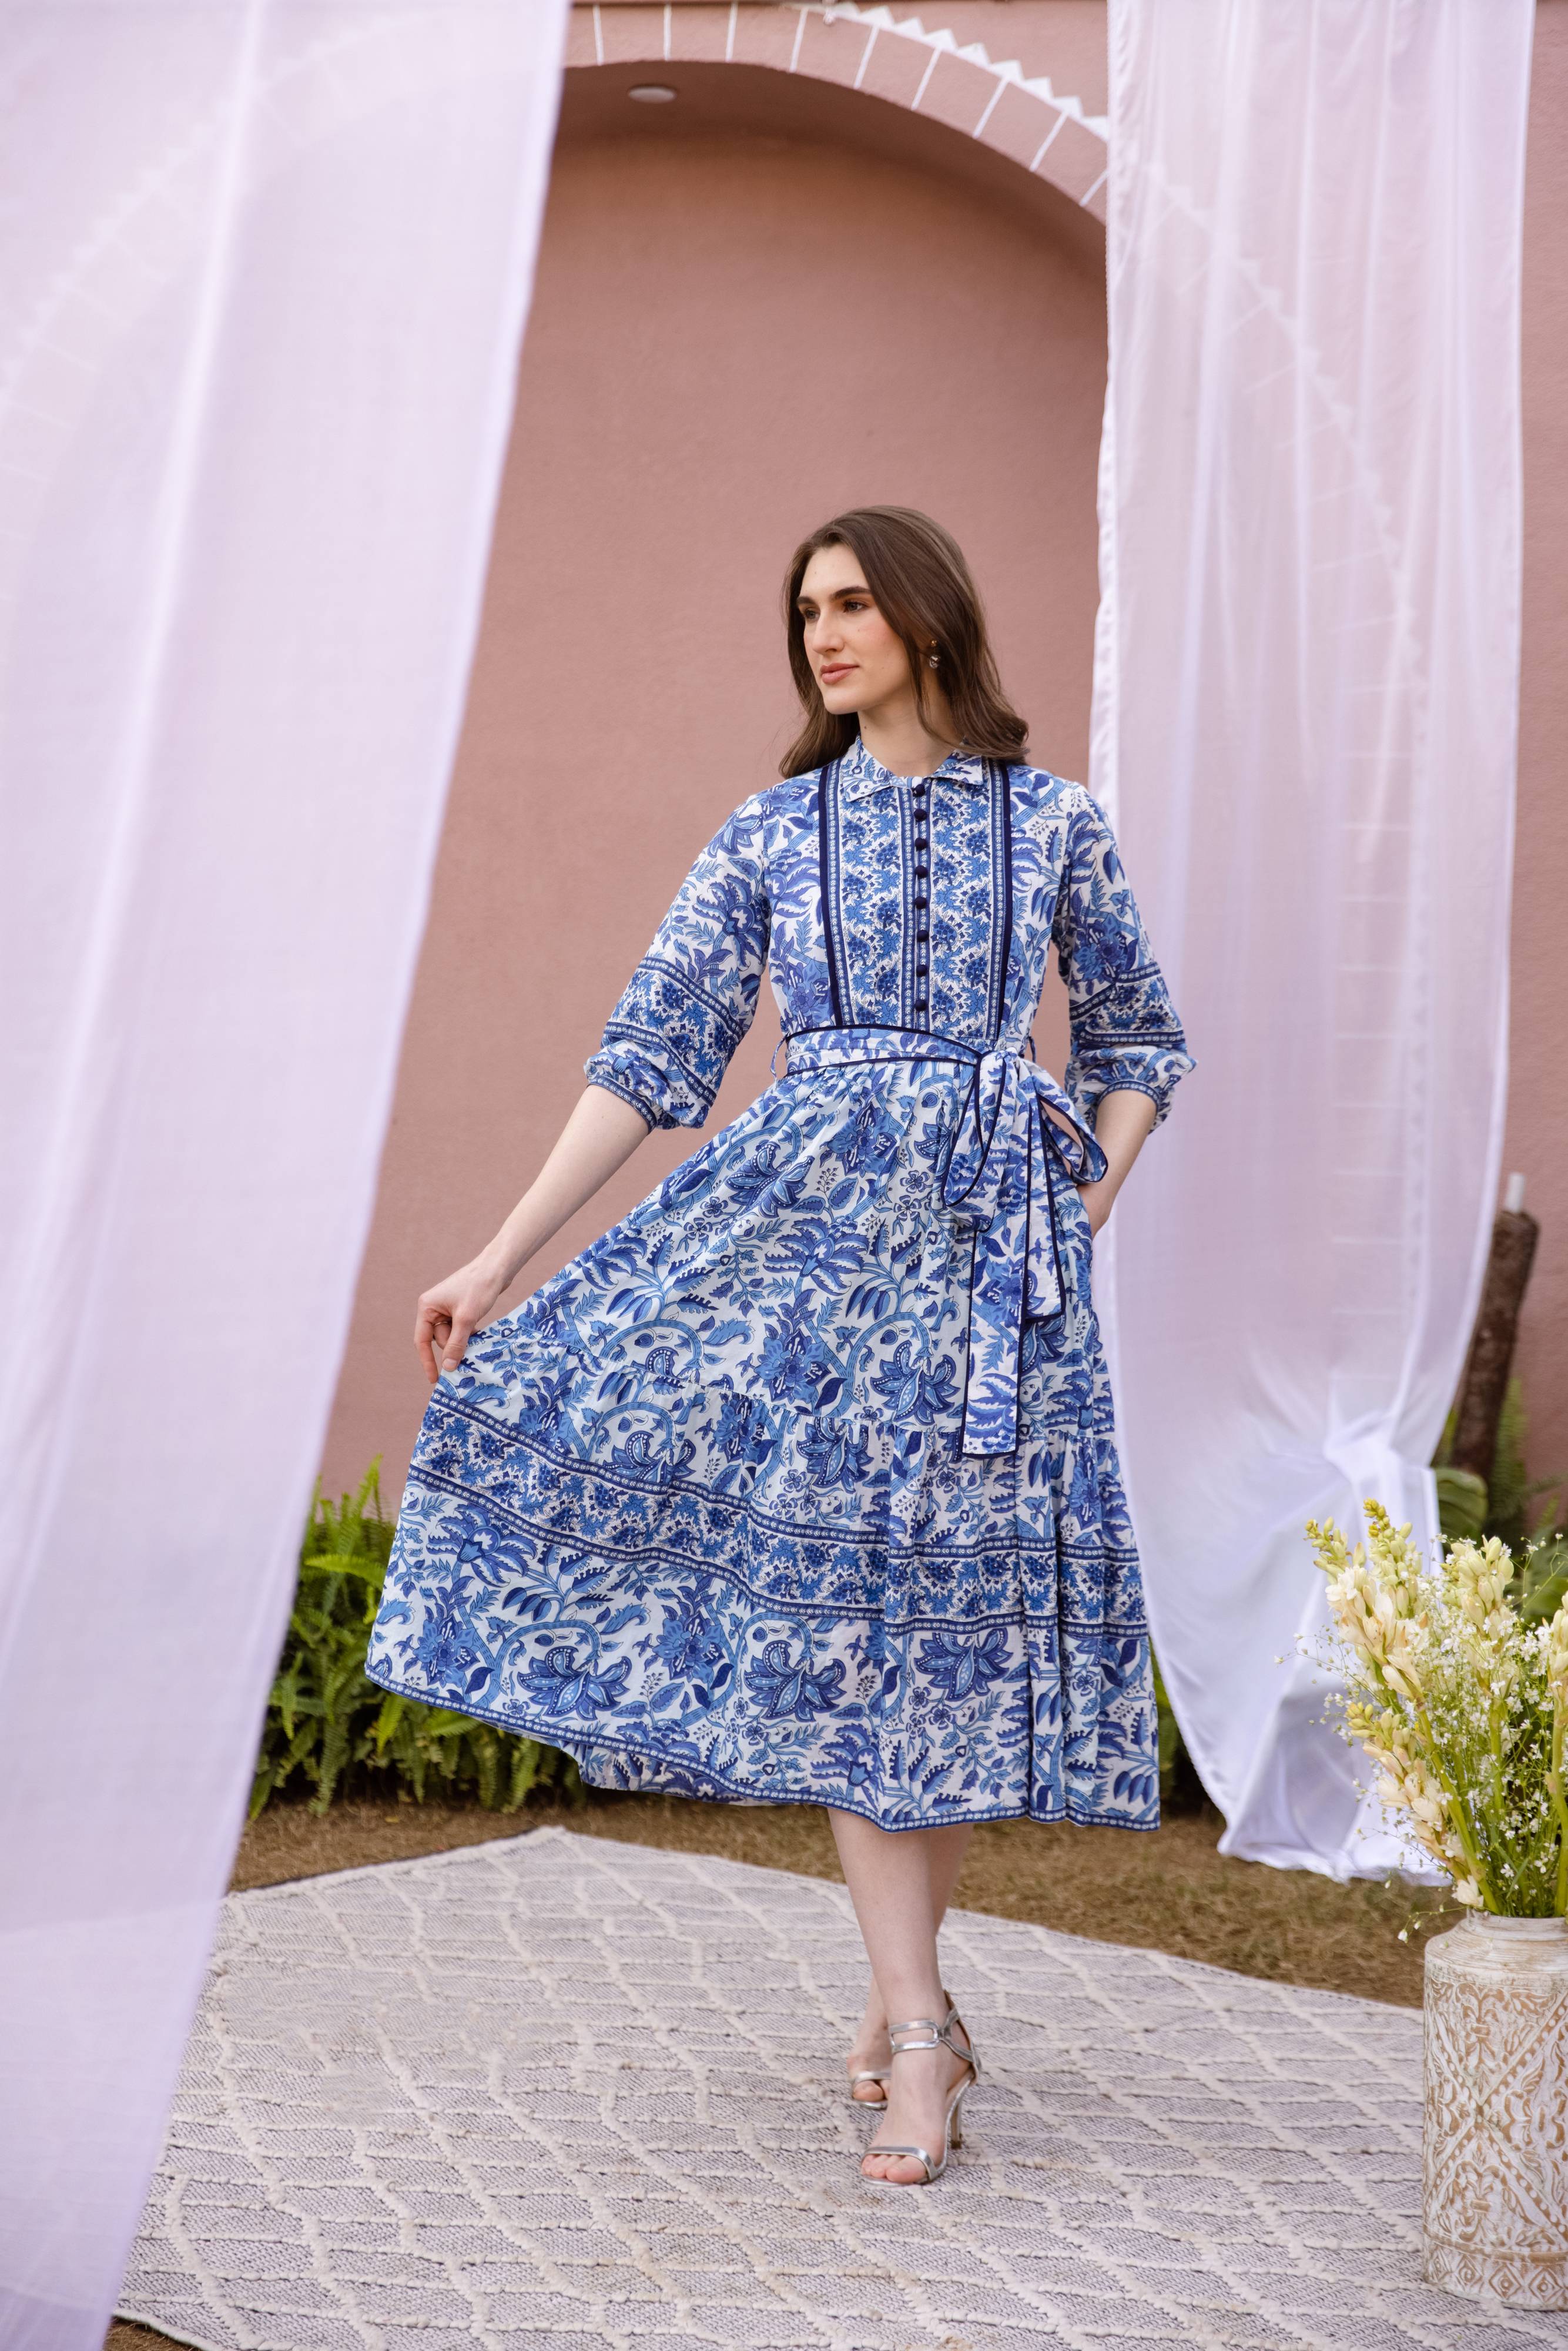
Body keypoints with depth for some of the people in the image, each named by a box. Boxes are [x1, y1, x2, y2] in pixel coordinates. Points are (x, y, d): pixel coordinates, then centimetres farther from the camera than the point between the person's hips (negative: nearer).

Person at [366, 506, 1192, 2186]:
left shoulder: (1049, 821, 6)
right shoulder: (770, 835, 7)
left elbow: (1135, 1040, 16)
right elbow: (652, 1053, 4)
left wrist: (1087, 1213, 1)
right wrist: (500, 1257, -1)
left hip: (989, 1242, 0)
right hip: (808, 1226, 0)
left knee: (966, 1603, 1)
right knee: (829, 1601, -7)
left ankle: (904, 1997, 17)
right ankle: (920, 2028, -2)